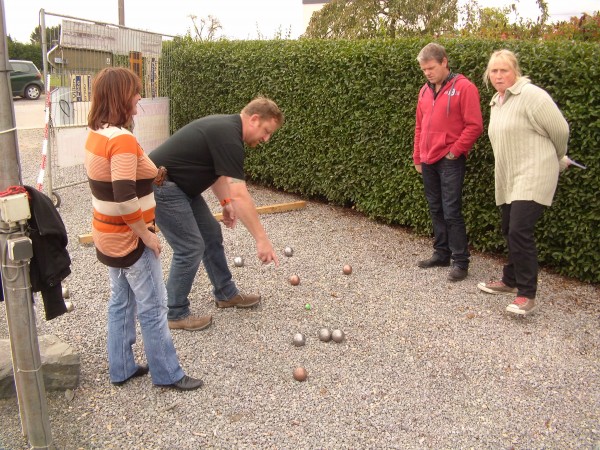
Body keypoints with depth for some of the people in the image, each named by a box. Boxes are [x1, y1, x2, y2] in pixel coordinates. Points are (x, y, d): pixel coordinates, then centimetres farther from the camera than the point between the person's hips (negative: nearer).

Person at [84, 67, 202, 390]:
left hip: (109, 236, 9)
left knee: (121, 302, 19)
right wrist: (146, 234, -19)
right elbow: (125, 198, -29)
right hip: (129, 240, -9)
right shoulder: (122, 139, -24)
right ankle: (167, 374, 20)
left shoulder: (96, 134, 5)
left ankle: (121, 368, 33)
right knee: (153, 307, 5)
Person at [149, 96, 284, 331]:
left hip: (179, 184, 10)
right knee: (191, 247, -7)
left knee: (211, 234, 14)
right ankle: (176, 314, 9)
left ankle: (225, 294, 28)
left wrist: (225, 202, 10)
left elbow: (215, 169, 21)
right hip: (160, 186, -10)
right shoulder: (228, 136, -23)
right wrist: (262, 239, -26)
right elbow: (240, 195, -28)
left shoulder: (225, 127, 7)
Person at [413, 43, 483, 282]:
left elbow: (474, 125, -10)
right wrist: (417, 157, 16)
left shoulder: (463, 87, -8)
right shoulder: (425, 91, 12)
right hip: (428, 161, 7)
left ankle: (460, 262, 4)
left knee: (451, 212, -6)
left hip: (450, 161, -7)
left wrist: (454, 151, -12)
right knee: (436, 211, 13)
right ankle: (441, 254, 25)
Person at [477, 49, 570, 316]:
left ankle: (527, 295, -7)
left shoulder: (530, 95, -12)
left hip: (533, 176, -8)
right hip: (507, 179, 8)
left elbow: (560, 130, -9)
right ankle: (510, 281, 31)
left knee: (520, 232, -15)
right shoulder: (496, 101, 15)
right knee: (510, 232, 15)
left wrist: (557, 160, 9)